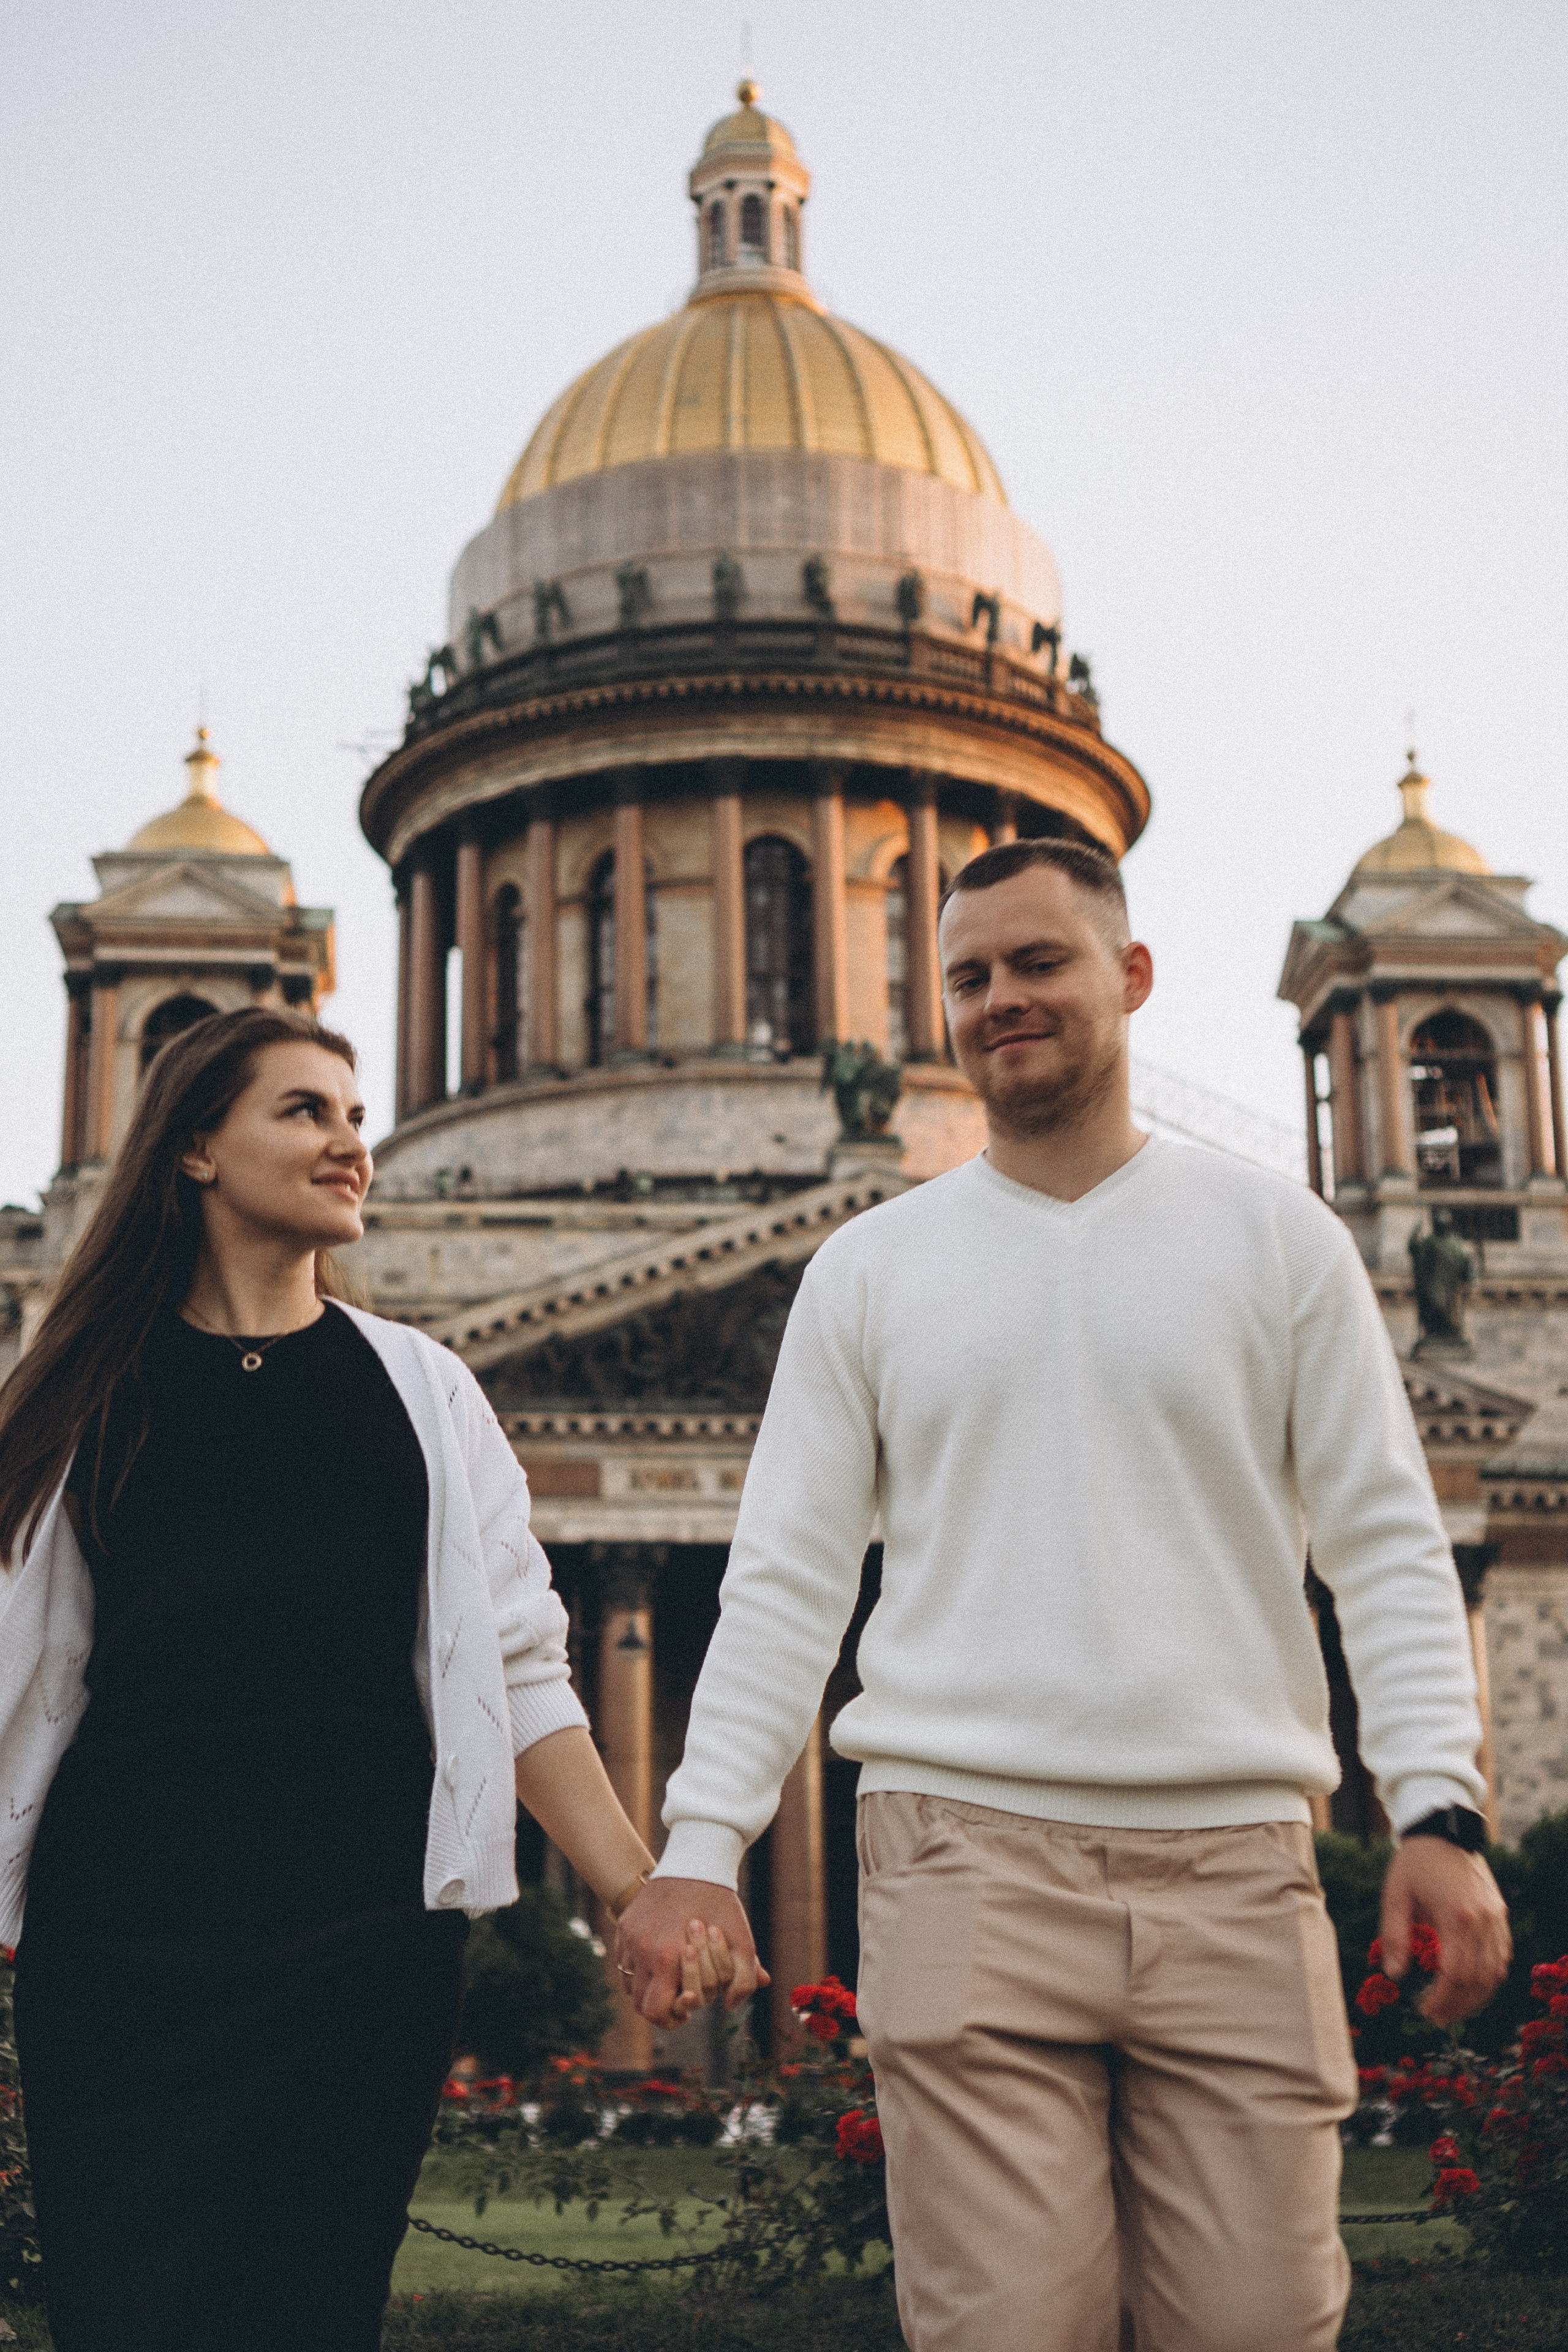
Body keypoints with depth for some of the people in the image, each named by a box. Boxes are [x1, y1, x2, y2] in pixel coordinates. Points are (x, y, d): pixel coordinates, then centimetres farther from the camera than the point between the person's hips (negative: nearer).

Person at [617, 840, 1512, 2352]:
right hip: (968, 1857, 0)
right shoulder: (868, 1271, 11)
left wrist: (1438, 1808, -7)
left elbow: (1385, 1546, 6)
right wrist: (699, 1846, -1)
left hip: (1234, 1862, 0)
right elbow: (786, 1583, 9)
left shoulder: (1279, 1239, 9)